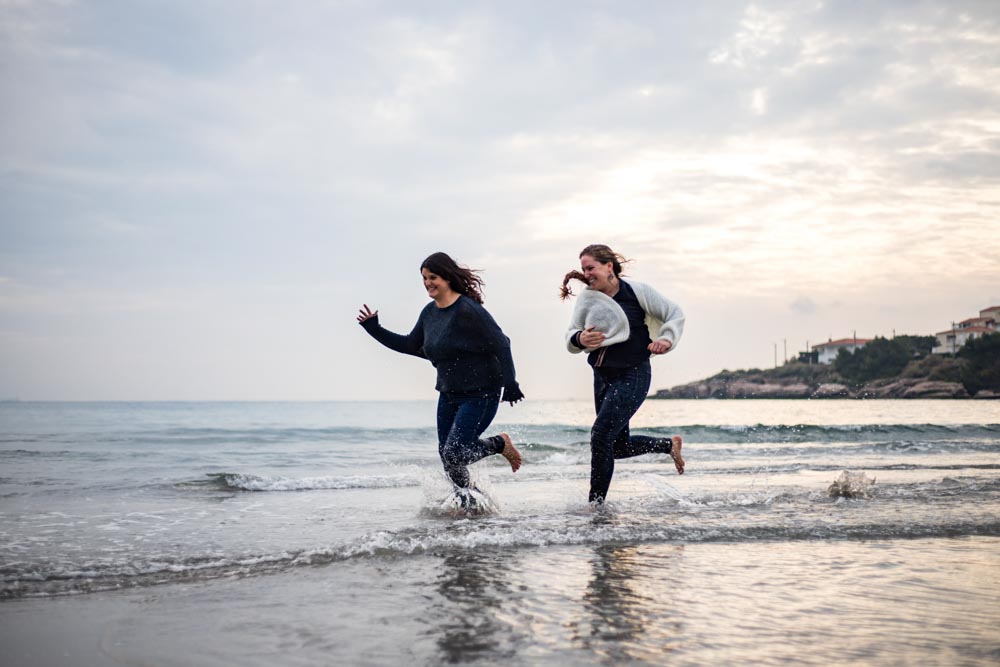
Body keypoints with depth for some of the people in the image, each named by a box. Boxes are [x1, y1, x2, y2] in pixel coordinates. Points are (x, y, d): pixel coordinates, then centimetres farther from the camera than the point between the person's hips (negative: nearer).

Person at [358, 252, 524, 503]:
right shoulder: (429, 312, 6)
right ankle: (469, 504, 25)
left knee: (454, 454, -15)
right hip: (448, 394, 8)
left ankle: (500, 444, 10)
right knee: (447, 458, 7)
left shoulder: (468, 310, -17)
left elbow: (500, 345, -16)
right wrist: (374, 329, 13)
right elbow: (411, 346, 18)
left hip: (481, 395, -8)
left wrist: (510, 384, -20)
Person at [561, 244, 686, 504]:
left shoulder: (636, 292, -7)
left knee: (601, 435, -17)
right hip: (603, 376, 6)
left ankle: (596, 503, -6)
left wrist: (667, 339, -17)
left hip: (633, 375, -6)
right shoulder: (586, 298, 3)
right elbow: (571, 335, 4)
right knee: (619, 447, 14)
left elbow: (675, 313, 1)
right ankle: (670, 444, 39)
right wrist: (579, 339, -19)